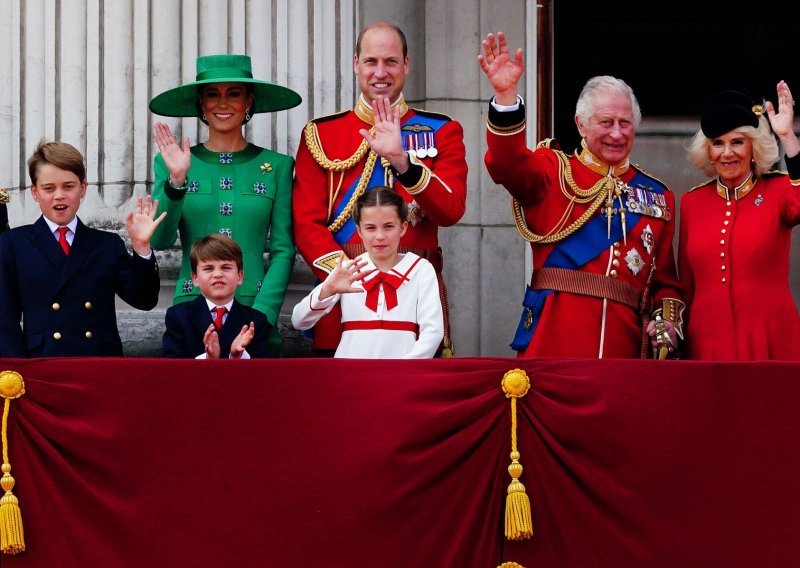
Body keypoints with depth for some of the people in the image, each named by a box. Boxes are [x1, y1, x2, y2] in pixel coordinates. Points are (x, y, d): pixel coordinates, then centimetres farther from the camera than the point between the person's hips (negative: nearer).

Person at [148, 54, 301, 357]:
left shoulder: (276, 166, 7)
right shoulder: (173, 163, 7)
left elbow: (283, 250, 3)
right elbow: (159, 240, -3)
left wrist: (262, 315, -9)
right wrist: (176, 181, -17)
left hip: (256, 312, 0)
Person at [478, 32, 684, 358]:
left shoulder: (658, 196, 17)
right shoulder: (554, 171, 8)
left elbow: (665, 278, 18)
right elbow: (507, 165, -14)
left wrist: (667, 322, -2)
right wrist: (506, 95, -28)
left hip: (624, 342, 3)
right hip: (554, 341, -3)